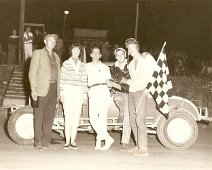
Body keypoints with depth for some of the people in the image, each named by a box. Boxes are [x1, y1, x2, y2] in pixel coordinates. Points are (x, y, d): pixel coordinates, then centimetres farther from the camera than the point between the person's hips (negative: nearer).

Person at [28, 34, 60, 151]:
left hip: (53, 89, 6)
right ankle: (38, 142, 2)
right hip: (42, 89, -6)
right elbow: (32, 72, -4)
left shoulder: (56, 57, 21)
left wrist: (58, 91, 11)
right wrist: (33, 89, -13)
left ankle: (46, 142, 13)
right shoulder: (38, 53, 3)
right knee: (39, 117, -2)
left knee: (49, 117, 7)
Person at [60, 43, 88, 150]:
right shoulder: (66, 63, 6)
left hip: (79, 93, 3)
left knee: (76, 118, 1)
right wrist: (62, 93, -3)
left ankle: (73, 142, 6)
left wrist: (85, 94, 6)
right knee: (68, 117, -6)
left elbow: (84, 81, 11)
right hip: (68, 91, -2)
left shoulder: (82, 65, 13)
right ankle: (67, 142, -2)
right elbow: (62, 79, 3)